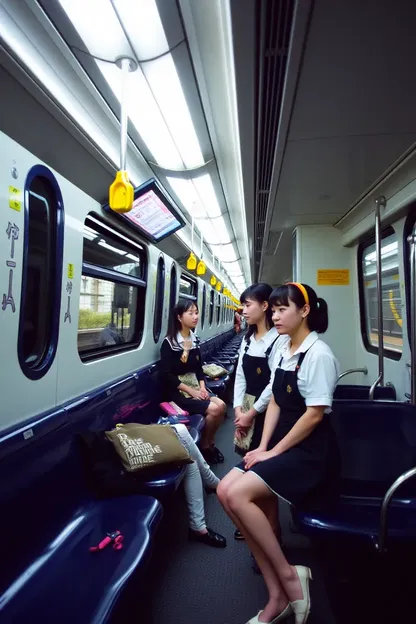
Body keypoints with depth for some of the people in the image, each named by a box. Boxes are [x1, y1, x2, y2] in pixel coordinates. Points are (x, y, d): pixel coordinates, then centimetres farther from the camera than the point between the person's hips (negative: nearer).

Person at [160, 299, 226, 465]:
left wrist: (202, 387, -5)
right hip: (177, 392, -7)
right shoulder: (169, 343, -13)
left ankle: (210, 442, 9)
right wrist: (191, 391, -19)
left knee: (221, 405, -12)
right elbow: (167, 375, -17)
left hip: (195, 387, 7)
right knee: (213, 409, -19)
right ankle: (203, 445, 4)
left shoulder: (194, 340, 8)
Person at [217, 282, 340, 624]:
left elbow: (314, 415, -18)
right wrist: (263, 447, 0)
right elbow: (275, 403, 10)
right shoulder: (283, 350, 8)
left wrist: (275, 452, -14)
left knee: (238, 494, -21)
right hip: (282, 443, 8)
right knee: (225, 490, -7)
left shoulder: (318, 353, -15)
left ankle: (289, 574, 1)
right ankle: (278, 595, 3)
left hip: (311, 451, -8)